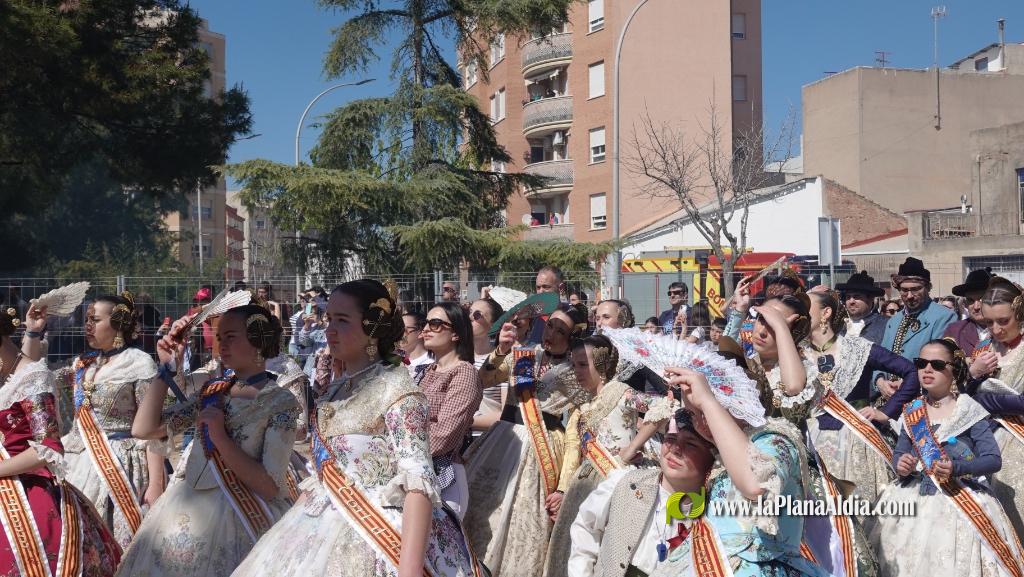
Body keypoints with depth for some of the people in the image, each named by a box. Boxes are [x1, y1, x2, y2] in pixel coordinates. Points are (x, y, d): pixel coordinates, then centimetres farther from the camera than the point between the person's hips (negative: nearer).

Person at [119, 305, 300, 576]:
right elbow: (143, 430, 1)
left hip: (237, 521, -5)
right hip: (185, 512, 5)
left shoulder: (281, 402, -7)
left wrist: (221, 437, -17)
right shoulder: (213, 390, 8)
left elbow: (271, 487, -14)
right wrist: (167, 369, -3)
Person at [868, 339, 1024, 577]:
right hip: (917, 495, 4)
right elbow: (899, 453, 14)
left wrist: (957, 468, -25)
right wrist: (901, 465, -10)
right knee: (905, 555, -7)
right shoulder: (912, 413, 8)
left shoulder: (969, 410, -6)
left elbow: (994, 459, -10)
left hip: (963, 497, -4)